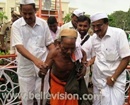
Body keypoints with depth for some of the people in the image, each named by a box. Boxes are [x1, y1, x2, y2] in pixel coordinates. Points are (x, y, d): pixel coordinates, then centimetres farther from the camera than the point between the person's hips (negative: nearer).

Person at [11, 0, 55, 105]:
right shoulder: (16, 25, -8)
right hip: (26, 67, -1)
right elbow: (19, 46, -19)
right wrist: (35, 60, -34)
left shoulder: (43, 23, -1)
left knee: (41, 96, 11)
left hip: (42, 65, 1)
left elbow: (49, 43, 6)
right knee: (26, 96, 12)